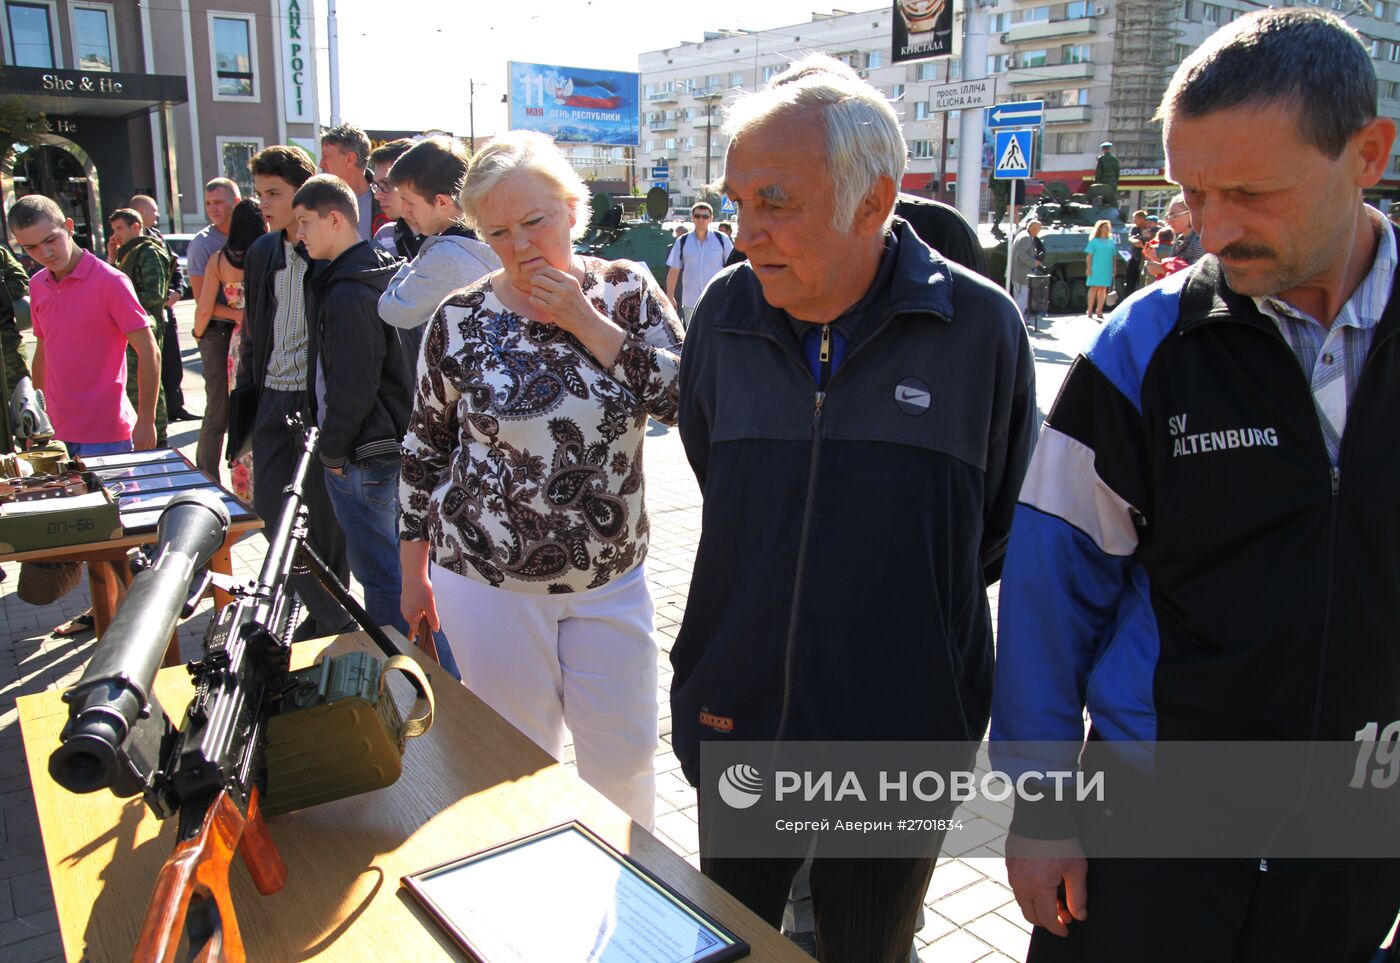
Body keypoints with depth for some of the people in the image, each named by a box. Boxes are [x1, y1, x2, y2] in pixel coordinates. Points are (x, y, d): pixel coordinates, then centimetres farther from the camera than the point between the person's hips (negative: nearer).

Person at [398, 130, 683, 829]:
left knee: (625, 756, 14)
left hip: (611, 579, 1)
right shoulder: (460, 320, -4)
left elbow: (683, 398, -14)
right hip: (488, 583, -1)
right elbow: (424, 451, 4)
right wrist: (414, 575, 7)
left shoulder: (627, 291, -2)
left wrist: (585, 322, -17)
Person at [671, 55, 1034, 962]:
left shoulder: (979, 324, -12)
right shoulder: (727, 312, -4)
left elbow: (1004, 519, 3)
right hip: (735, 720, 3)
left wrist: (919, 604, 6)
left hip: (900, 744, -2)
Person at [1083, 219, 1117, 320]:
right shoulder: (1094, 241, 1)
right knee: (1094, 288, -3)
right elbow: (1089, 255, -3)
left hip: (1107, 270, 4)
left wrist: (1115, 268, 9)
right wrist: (1088, 267, -11)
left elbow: (1114, 257, 16)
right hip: (1096, 269, -4)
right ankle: (1090, 311, 1)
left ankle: (1099, 311, 13)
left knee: (1103, 289, 6)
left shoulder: (1111, 242, 13)